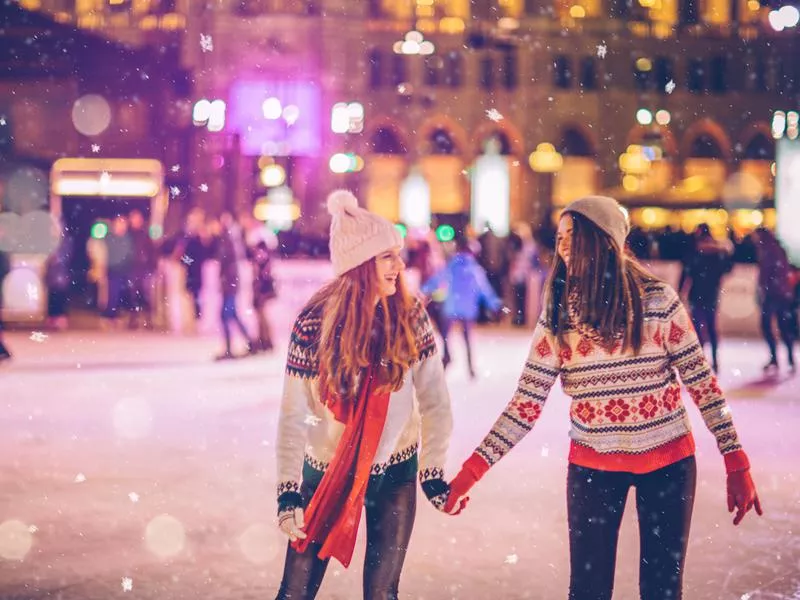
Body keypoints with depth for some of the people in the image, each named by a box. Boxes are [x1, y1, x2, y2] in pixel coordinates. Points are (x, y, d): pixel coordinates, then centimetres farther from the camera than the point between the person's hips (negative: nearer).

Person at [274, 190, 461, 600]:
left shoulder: (410, 316, -10)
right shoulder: (315, 323, -16)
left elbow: (433, 399, -6)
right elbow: (293, 415, -13)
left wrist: (432, 472, -7)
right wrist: (288, 489, -18)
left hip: (394, 473, 1)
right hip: (326, 470, -1)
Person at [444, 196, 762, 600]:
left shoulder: (658, 300, -11)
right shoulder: (557, 316, -4)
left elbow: (701, 381, -5)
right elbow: (527, 404, -6)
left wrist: (736, 464, -6)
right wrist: (474, 468, -14)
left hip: (667, 461, -1)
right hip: (593, 465, 2)